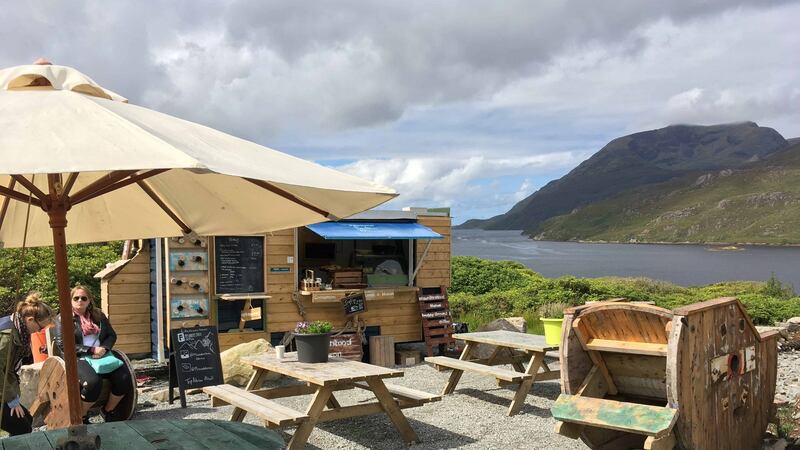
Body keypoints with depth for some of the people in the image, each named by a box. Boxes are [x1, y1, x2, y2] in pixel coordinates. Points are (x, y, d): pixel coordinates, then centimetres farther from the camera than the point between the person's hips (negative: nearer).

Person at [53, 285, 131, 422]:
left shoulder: (98, 315, 18)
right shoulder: (63, 318, 4)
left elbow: (112, 335, 16)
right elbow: (62, 344, -7)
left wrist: (104, 348, -8)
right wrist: (91, 350, -14)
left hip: (102, 355, 5)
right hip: (78, 359, -5)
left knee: (124, 378, -20)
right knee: (93, 382, -36)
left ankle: (108, 411, 6)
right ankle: (81, 417, -9)